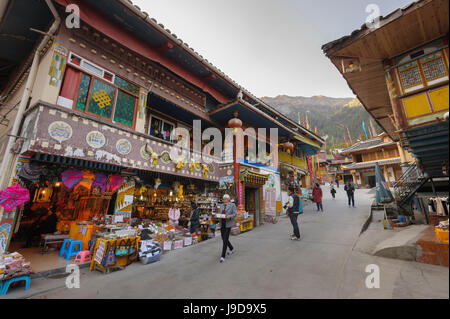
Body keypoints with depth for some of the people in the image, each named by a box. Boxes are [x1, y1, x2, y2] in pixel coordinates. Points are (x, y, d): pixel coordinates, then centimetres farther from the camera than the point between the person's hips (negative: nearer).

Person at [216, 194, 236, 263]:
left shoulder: (232, 205, -3)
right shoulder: (220, 205, 11)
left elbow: (235, 214, -6)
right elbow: (219, 213, 12)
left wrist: (230, 216, -24)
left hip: (228, 224, -5)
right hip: (222, 224, 6)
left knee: (225, 240, -8)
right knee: (224, 238, 13)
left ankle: (223, 256, 1)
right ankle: (231, 249, 40)